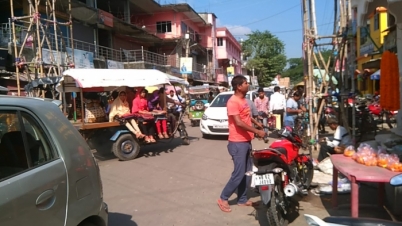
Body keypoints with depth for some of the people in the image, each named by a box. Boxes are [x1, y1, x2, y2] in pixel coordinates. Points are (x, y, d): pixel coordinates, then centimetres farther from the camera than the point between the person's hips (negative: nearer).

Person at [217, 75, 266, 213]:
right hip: (238, 142, -9)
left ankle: (242, 199, 25)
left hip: (246, 141, 9)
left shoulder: (243, 100, 14)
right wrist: (257, 131, -20)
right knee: (239, 174, -6)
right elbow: (238, 122, -23)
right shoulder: (233, 101, -16)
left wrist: (258, 129, 13)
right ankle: (223, 198, 10)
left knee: (247, 172, 13)